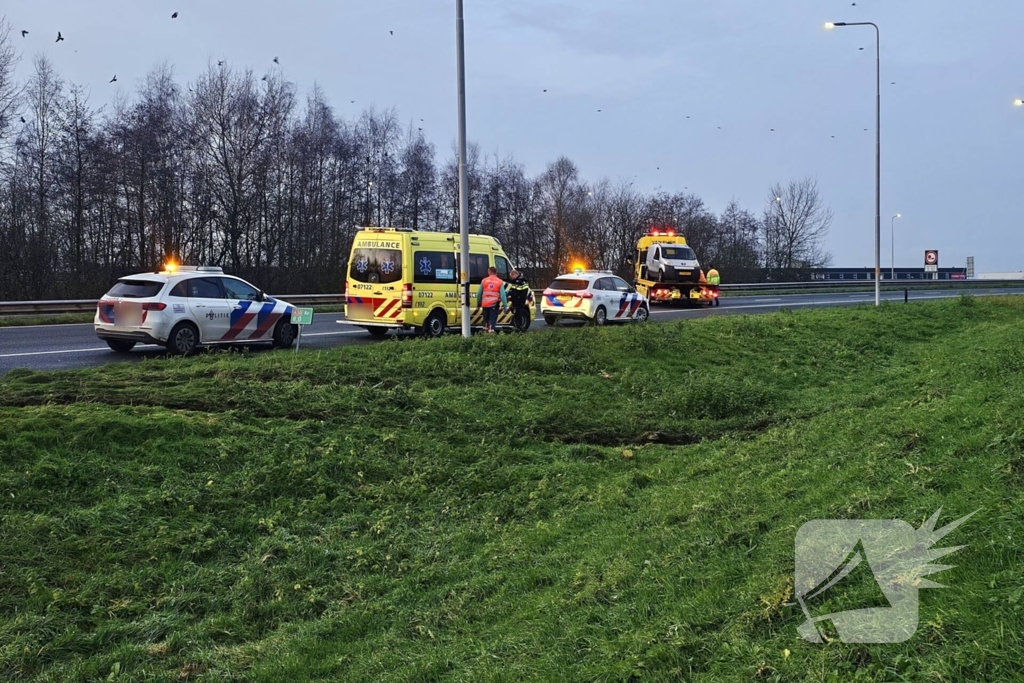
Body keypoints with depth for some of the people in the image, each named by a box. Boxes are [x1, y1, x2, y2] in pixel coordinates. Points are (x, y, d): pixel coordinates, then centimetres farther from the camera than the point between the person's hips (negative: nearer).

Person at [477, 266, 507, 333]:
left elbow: (479, 293, 7)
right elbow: (503, 295, -5)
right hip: (494, 304, -2)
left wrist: (478, 303, 20)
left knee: (486, 319, 18)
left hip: (485, 304, 2)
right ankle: (491, 331, -11)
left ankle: (485, 331, 25)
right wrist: (505, 306, -2)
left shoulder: (484, 281, 3)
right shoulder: (500, 282, -1)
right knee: (492, 320, -2)